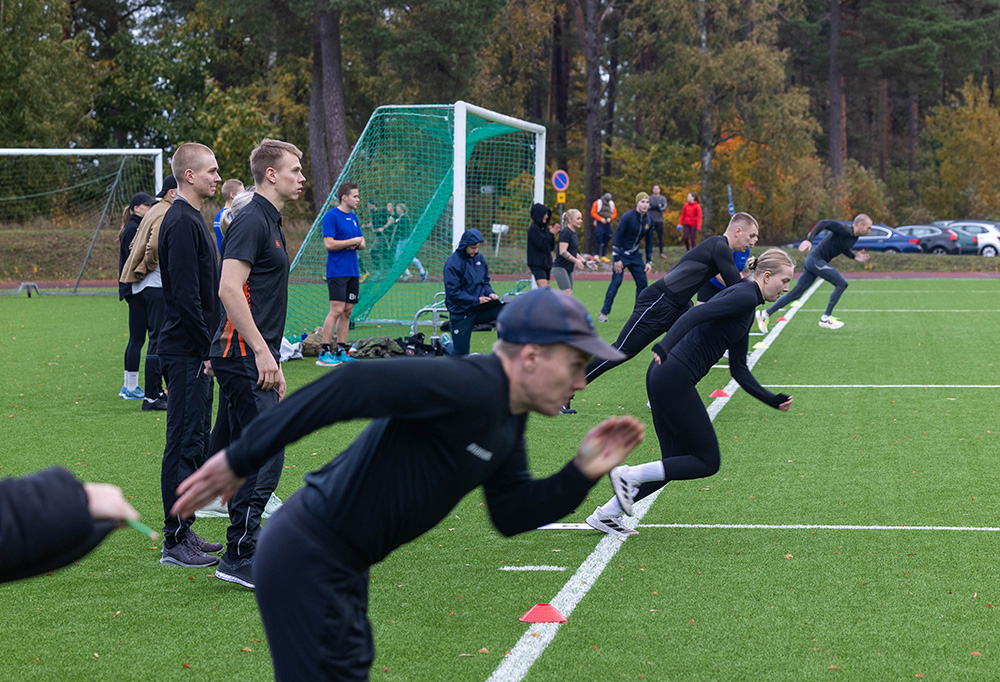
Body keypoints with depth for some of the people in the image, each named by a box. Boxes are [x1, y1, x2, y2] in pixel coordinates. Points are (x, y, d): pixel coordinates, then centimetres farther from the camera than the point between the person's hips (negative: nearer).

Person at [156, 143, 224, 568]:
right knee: (184, 445, -7)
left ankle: (184, 532, 21)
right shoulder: (182, 223, -15)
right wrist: (207, 349, -17)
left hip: (194, 354, 10)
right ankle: (175, 542, -2)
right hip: (186, 354, -10)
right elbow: (186, 295, -21)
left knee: (195, 441, 14)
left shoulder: (191, 220, 17)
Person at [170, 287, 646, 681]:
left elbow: (510, 514, 11)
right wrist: (241, 460, -29)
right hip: (306, 562, -10)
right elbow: (353, 385, -30)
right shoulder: (467, 387, -24)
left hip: (343, 566, 10)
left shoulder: (508, 418, 8)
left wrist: (581, 473, -5)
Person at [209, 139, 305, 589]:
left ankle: (244, 548, 18)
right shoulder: (251, 221, -11)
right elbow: (229, 288, -21)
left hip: (256, 357, 10)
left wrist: (272, 362, 23)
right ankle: (239, 556, -8)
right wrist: (262, 353, -23)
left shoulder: (268, 222, 19)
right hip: (244, 355, -10)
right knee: (266, 454, -11)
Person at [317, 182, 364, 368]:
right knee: (336, 310, -13)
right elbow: (329, 244, -16)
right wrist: (352, 241, -9)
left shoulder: (353, 217, 15)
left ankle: (341, 351, 11)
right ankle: (324, 354, -10)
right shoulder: (331, 216, -9)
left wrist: (359, 244, -4)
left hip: (353, 271, 8)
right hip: (337, 271, -8)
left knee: (347, 311, 7)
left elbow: (362, 242, 20)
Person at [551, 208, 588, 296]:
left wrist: (585, 262, 13)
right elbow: (562, 252, -21)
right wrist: (576, 260, -28)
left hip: (568, 269, 9)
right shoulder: (565, 232, -13)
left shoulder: (576, 234, 15)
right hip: (560, 268, -9)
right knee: (568, 294, -17)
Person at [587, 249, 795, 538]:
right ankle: (628, 475, -2)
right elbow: (696, 314, -24)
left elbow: (739, 369, 23)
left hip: (664, 376, 10)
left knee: (675, 463, 14)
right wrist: (663, 348, -35)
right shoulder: (744, 295, -9)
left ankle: (606, 515, 16)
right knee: (708, 462, -1)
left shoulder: (747, 308, 21)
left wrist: (774, 401, 17)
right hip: (674, 379, -10)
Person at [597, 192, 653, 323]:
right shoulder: (628, 217, -17)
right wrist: (617, 259, -20)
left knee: (642, 282, 0)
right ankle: (604, 313, -10)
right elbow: (617, 237, -17)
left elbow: (649, 241, 11)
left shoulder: (648, 220, 1)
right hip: (621, 254, -6)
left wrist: (649, 261, 6)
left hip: (635, 255, 6)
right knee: (616, 281, -14)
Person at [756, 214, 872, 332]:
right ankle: (826, 318, -10)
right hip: (816, 260, -9)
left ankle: (765, 314, 7)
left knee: (796, 293, 7)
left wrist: (854, 257, 16)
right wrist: (809, 240, -31)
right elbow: (822, 223, -21)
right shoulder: (845, 231, -16)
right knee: (842, 284, -13)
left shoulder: (854, 236, 13)